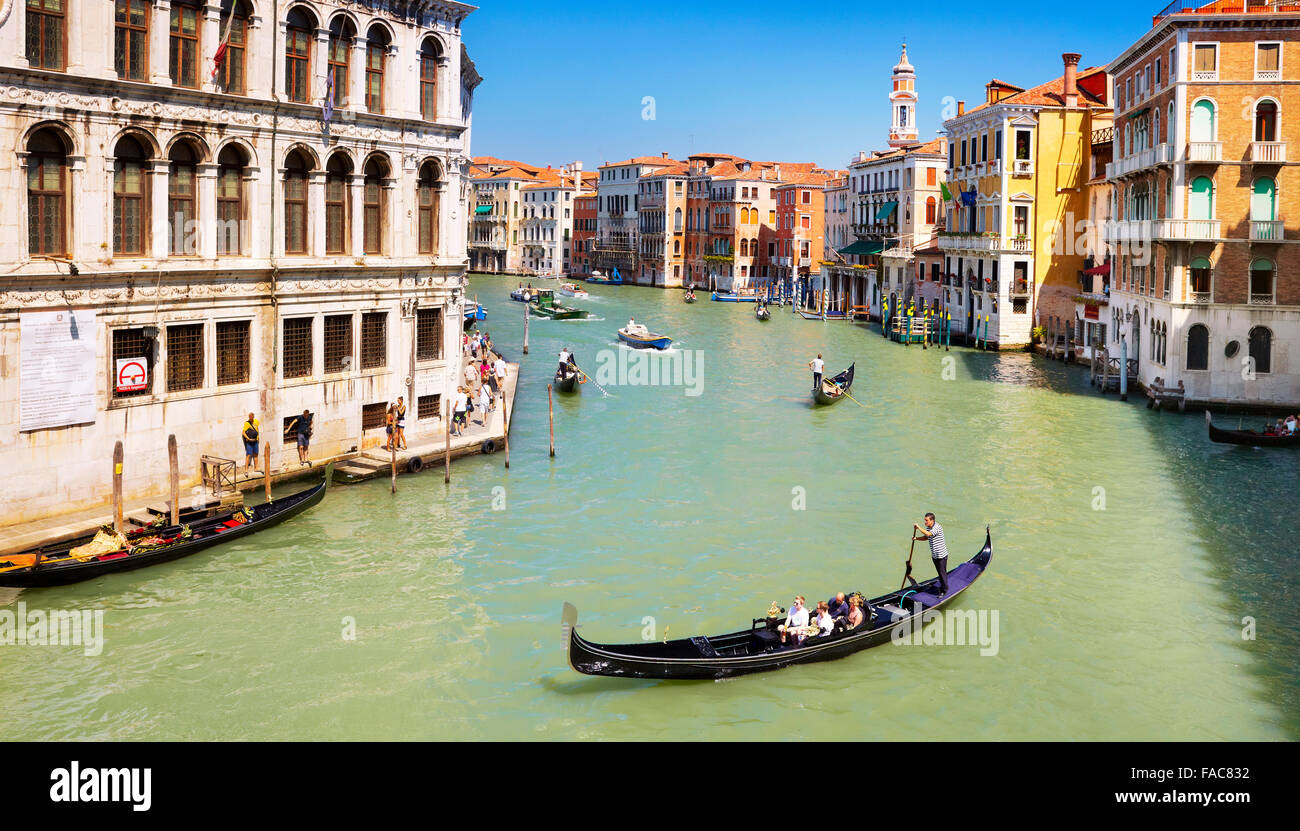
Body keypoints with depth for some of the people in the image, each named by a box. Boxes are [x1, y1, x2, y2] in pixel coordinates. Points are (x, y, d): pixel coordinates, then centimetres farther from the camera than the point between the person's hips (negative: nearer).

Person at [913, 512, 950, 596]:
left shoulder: (937, 527, -23)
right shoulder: (928, 528, 5)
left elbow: (928, 534, -36)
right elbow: (926, 537, 16)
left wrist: (918, 527, -32)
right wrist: (916, 538, 0)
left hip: (941, 555, -8)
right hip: (934, 555, 8)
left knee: (942, 572, 0)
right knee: (939, 572, 19)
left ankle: (944, 591, 10)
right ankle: (942, 587, 31)